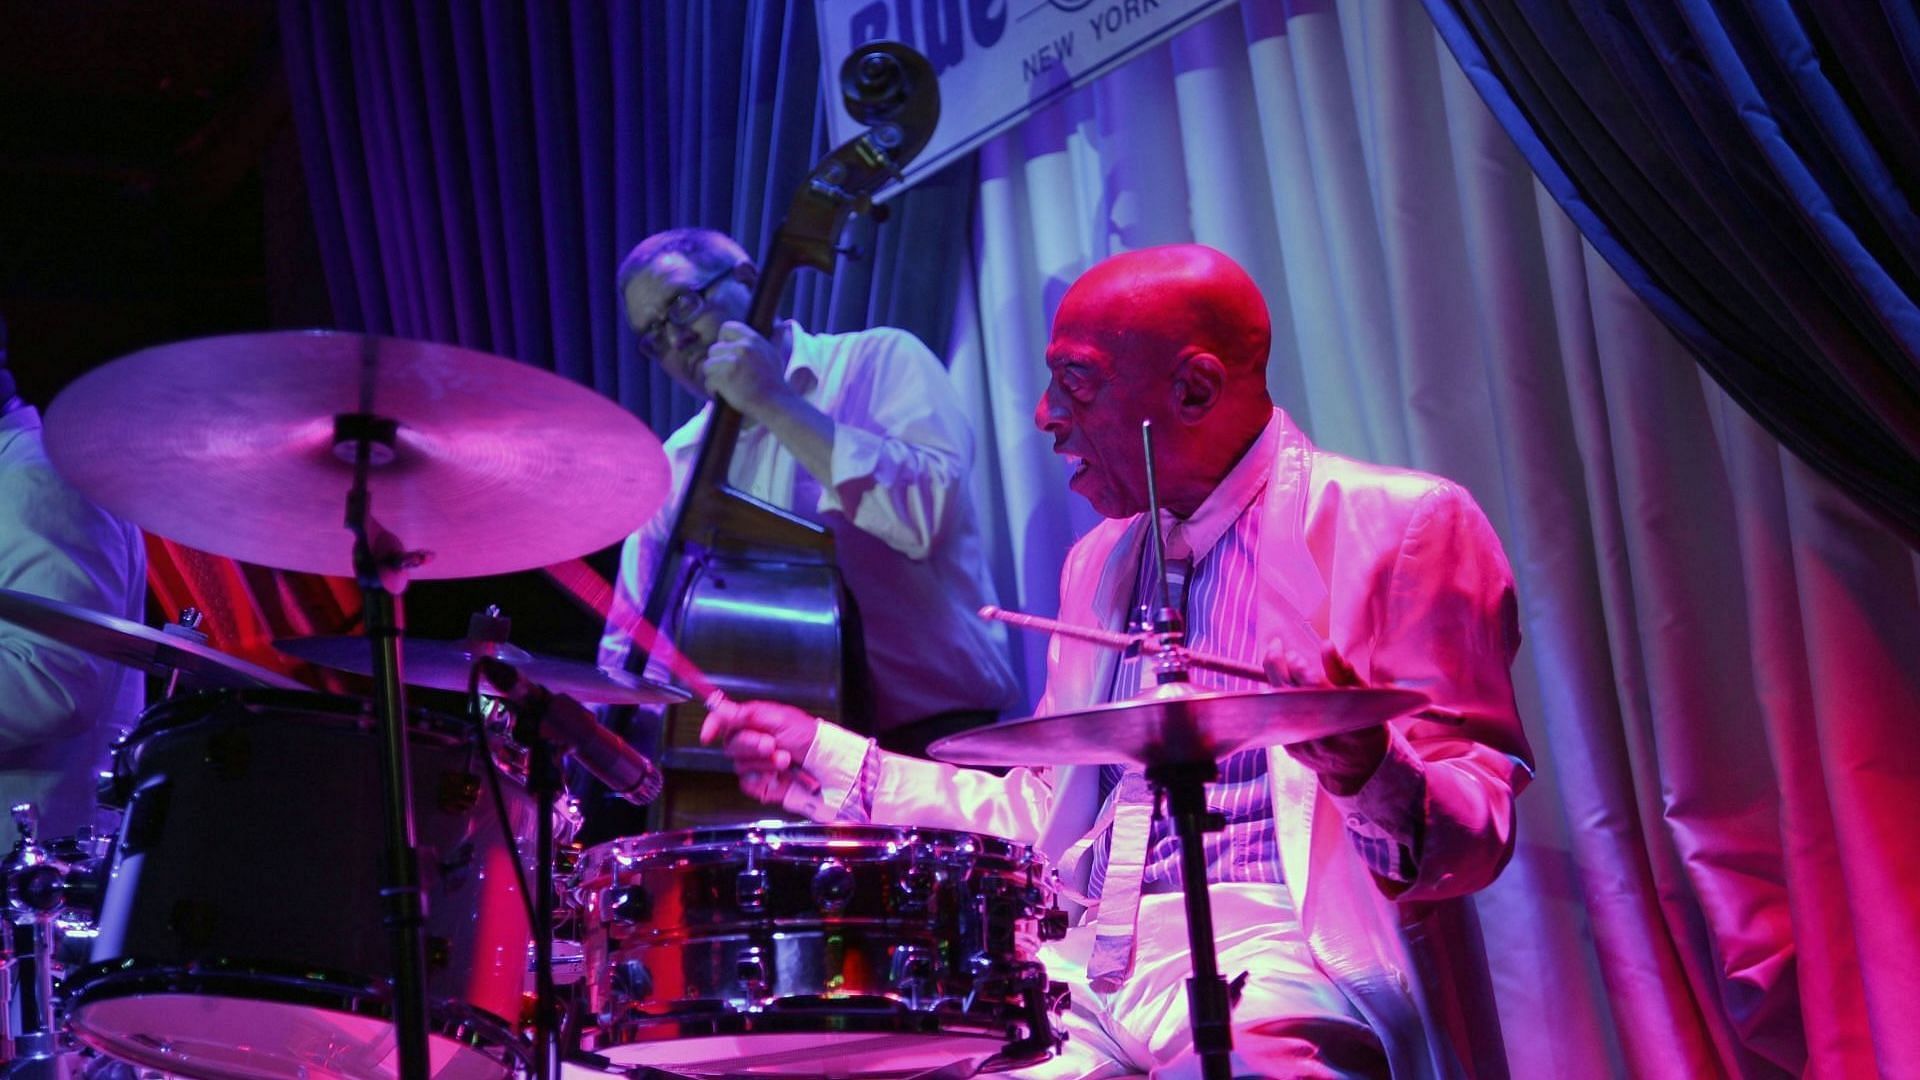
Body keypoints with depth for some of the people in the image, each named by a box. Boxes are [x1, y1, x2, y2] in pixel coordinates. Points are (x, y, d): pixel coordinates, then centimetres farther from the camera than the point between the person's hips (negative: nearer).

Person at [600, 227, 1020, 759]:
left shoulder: (880, 359, 0)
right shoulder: (678, 465, 16)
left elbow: (927, 511, -18)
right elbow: (630, 644, 17)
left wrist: (774, 404, -15)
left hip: (924, 740, -6)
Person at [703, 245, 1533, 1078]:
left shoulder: (1401, 525, -1)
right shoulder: (1098, 563, 20)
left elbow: (1477, 835, -6)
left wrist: (1367, 769, -28)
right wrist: (825, 759, 14)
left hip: (1278, 966, -6)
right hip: (1089, 969, 7)